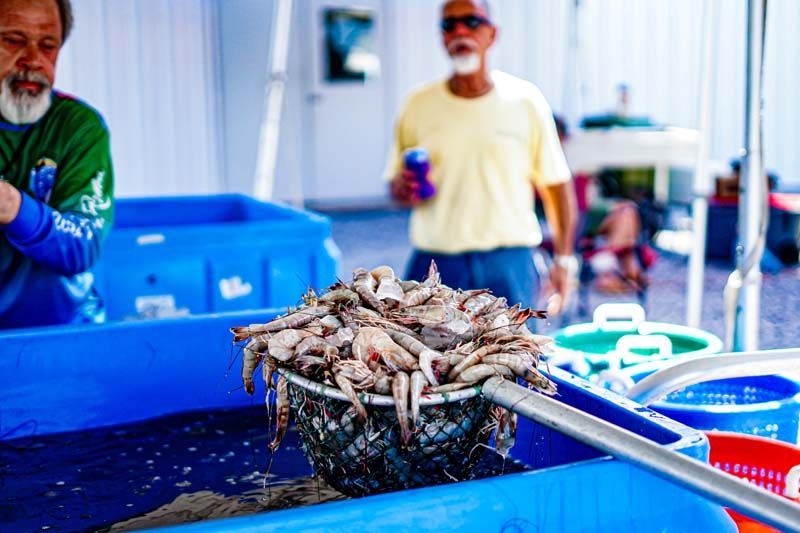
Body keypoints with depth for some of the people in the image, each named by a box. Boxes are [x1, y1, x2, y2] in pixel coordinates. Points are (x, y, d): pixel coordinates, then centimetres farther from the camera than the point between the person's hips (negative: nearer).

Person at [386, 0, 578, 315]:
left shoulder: (525, 100, 3)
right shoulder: (418, 105, 6)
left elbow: (556, 184, 5)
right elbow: (396, 186, 12)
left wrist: (564, 258, 0)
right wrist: (403, 190, -11)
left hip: (509, 264, -1)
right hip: (435, 263, 1)